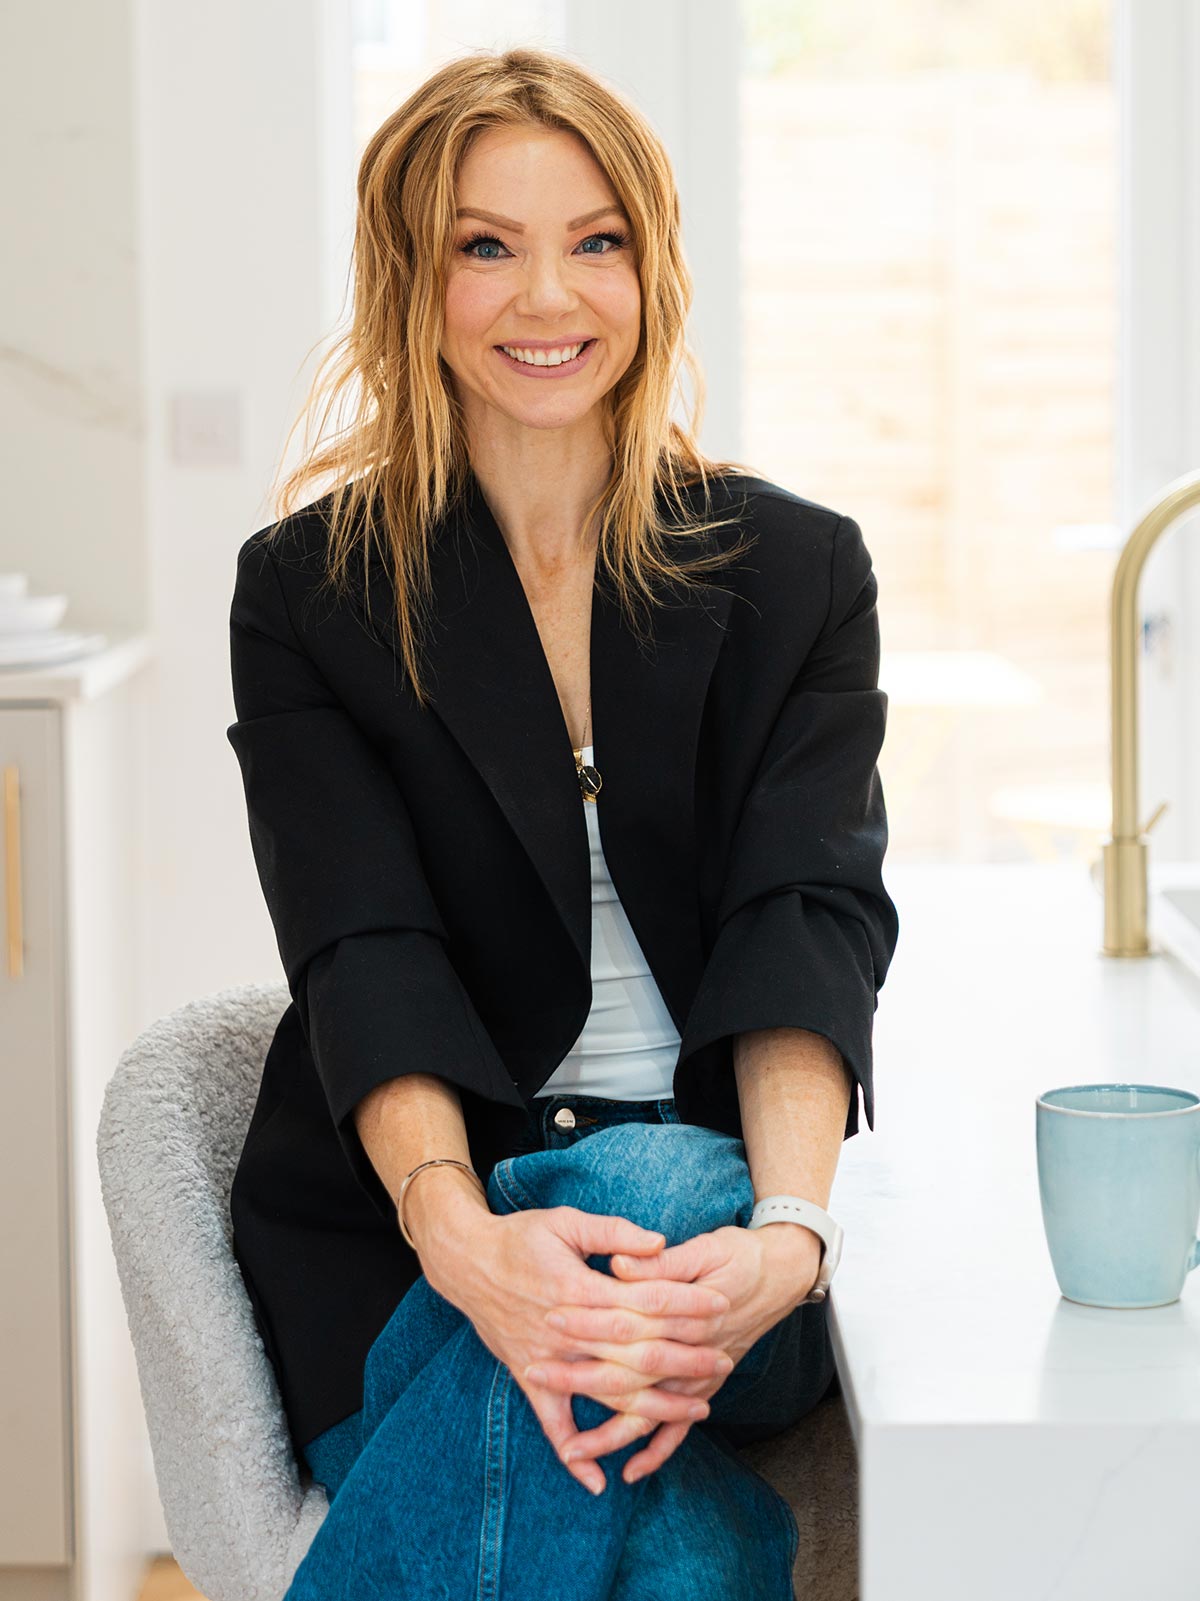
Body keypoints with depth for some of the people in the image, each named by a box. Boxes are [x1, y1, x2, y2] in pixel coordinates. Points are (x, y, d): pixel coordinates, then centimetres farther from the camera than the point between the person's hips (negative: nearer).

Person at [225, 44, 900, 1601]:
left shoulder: (798, 571, 7)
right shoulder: (309, 591, 4)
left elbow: (811, 920, -7)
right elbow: (363, 953, -9)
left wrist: (788, 1234, -28)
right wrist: (461, 1238, -31)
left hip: (714, 1198, 2)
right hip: (391, 1252, -2)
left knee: (658, 1187, -37)